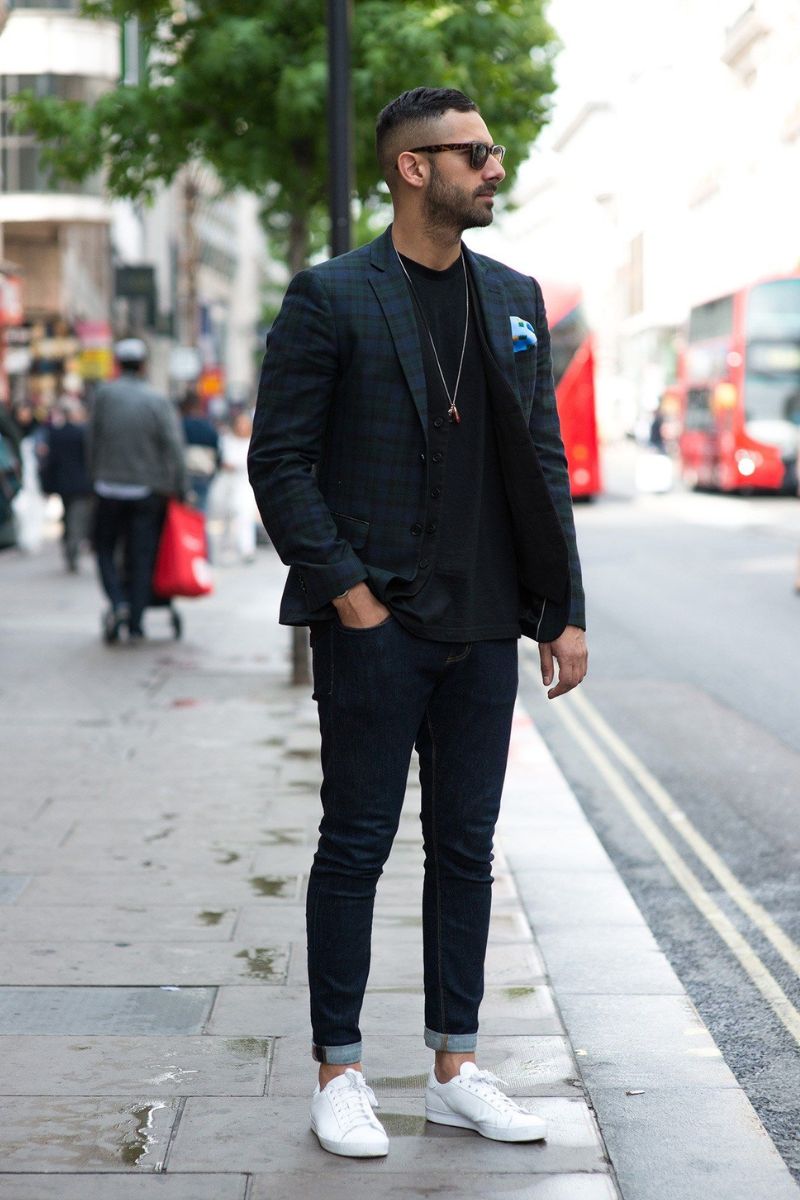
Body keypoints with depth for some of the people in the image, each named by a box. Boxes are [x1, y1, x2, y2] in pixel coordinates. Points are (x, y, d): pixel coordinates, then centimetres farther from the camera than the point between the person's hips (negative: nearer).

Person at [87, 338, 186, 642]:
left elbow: (93, 440, 3)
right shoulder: (158, 400, -5)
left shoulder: (104, 394, -2)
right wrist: (180, 488, -3)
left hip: (110, 488, 0)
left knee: (105, 550, 13)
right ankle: (135, 623, 6)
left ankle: (118, 603, -10)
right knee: (141, 557, 6)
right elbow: (174, 447, -9)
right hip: (147, 491, 0)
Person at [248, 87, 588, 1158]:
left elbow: (544, 462, 13)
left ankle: (456, 1069, 21)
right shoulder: (331, 298, -4)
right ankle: (339, 1073, 15)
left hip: (483, 628, 5)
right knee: (356, 849, 3)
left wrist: (566, 609, 7)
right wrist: (347, 593, -12)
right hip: (375, 627, -5)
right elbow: (279, 461, -7)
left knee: (466, 849, 10)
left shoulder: (514, 300, 12)